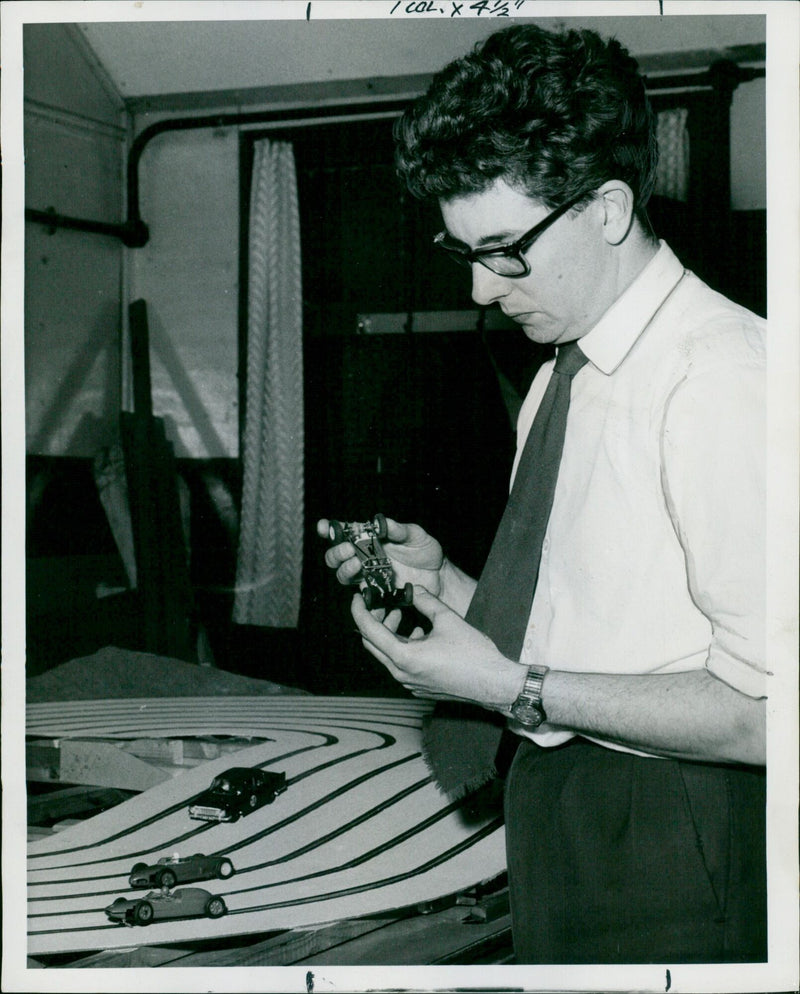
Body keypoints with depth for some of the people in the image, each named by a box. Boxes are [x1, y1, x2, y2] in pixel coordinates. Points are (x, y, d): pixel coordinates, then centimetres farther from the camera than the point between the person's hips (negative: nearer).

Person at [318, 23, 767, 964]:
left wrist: (510, 688, -20)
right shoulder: (559, 375, 9)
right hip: (549, 806, 8)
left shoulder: (726, 377, -19)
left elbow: (761, 709, -22)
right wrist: (443, 579, -2)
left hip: (668, 843, -8)